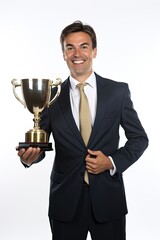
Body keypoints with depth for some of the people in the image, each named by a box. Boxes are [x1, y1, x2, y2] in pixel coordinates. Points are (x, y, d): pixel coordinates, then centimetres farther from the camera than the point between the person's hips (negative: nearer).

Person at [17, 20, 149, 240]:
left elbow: (139, 138, 5)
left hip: (108, 198, 0)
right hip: (65, 202, 1)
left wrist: (113, 162, -11)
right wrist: (31, 156, -20)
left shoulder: (118, 91, -1)